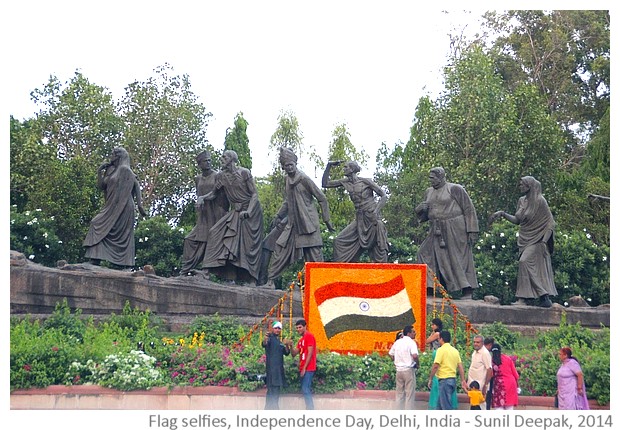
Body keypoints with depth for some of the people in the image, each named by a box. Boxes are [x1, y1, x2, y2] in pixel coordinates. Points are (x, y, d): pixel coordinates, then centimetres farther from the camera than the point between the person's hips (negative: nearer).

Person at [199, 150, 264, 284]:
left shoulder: (244, 173, -12)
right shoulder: (221, 176, 2)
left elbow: (255, 194, -11)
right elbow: (214, 193, 11)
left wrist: (248, 212, -23)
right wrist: (202, 197, -9)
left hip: (251, 210, -5)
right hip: (235, 212, 5)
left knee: (249, 245, -8)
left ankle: (251, 280, -2)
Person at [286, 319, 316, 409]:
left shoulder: (309, 336, -8)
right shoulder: (301, 340, 19)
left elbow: (310, 353, -15)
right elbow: (294, 354, 17)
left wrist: (304, 368, -17)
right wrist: (291, 346, -3)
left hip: (308, 368, -9)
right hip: (303, 368, 9)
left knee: (305, 389, -14)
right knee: (306, 390, 9)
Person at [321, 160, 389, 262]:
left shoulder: (366, 181, -8)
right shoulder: (346, 182, 7)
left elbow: (384, 196, -6)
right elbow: (325, 184, 9)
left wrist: (375, 212, -17)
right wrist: (329, 166, 2)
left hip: (373, 219, -6)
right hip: (359, 220, 6)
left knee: (379, 248, -8)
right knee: (339, 241, -3)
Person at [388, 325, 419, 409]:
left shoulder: (397, 342, 9)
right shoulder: (411, 342, -12)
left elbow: (391, 354, 16)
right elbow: (414, 355, -24)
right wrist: (417, 364, -7)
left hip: (399, 370, 6)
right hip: (409, 370, -6)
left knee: (400, 393, 13)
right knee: (410, 394, 0)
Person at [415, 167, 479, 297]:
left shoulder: (455, 189, -5)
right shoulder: (429, 192, 14)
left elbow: (469, 209, -7)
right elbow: (423, 216, 22)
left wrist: (472, 231, -14)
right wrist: (420, 209, -3)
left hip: (454, 230, -7)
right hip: (437, 233, 7)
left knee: (459, 260, -5)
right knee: (425, 254, -2)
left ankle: (467, 293, -1)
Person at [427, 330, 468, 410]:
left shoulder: (441, 350, -10)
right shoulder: (455, 350, 13)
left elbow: (435, 366, -16)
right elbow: (460, 367, 10)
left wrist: (430, 379, -8)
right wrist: (463, 381, 11)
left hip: (444, 380, -8)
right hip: (453, 379, 8)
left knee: (446, 406, -6)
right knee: (440, 405, 17)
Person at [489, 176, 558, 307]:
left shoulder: (539, 201, -11)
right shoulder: (521, 201, 9)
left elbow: (550, 223, -10)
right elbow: (517, 220, 16)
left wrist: (544, 240, -18)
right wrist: (503, 214, 5)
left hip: (536, 241, -7)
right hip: (524, 240, 7)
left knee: (525, 262, -21)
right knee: (537, 270, 5)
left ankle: (522, 298, -20)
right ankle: (545, 298, 7)